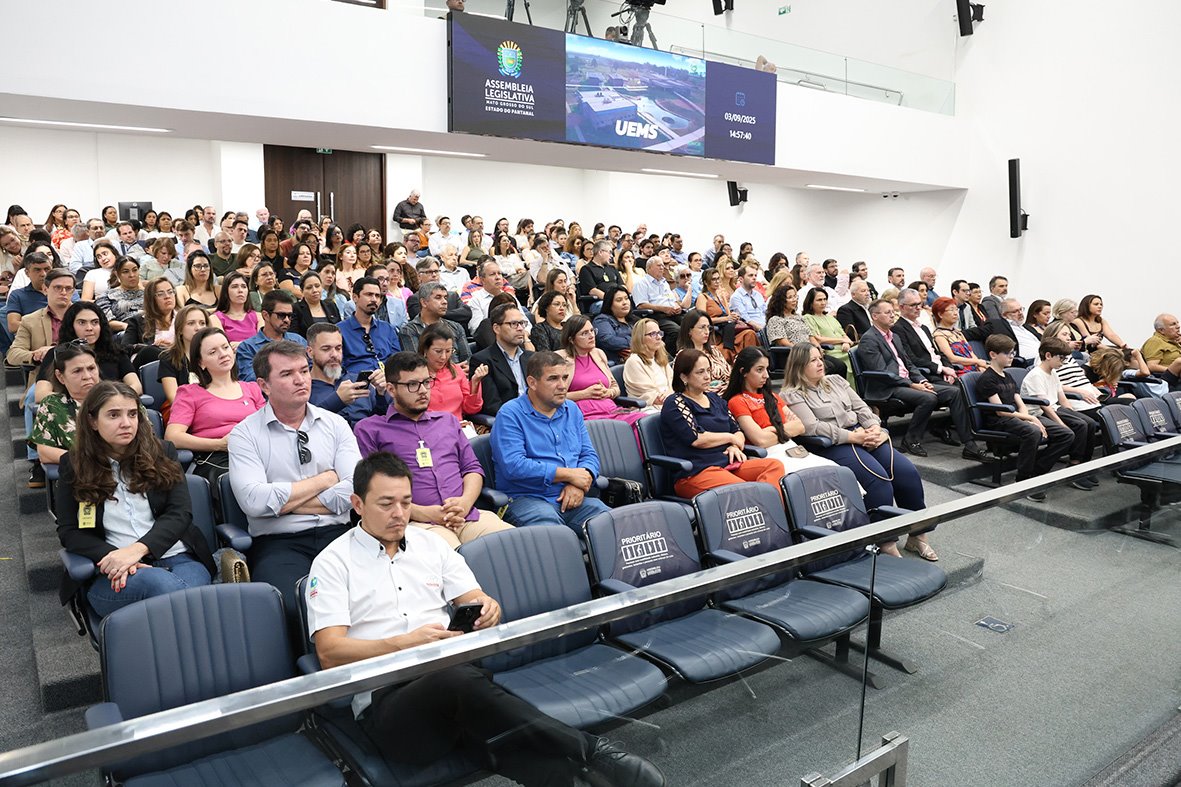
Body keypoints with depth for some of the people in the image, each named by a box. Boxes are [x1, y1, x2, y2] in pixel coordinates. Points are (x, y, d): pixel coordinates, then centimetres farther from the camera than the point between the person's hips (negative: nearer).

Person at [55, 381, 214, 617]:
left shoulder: (162, 454, 13)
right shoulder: (74, 465, 13)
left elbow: (180, 512, 4)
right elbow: (68, 531, 8)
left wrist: (138, 548, -14)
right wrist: (113, 556, -12)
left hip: (179, 558, 1)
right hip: (114, 576, -1)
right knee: (161, 583, -38)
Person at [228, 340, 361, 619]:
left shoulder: (335, 424, 13)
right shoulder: (245, 434, 5)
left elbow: (355, 489, -1)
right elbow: (254, 501, -11)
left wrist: (284, 501, -4)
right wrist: (325, 479, -2)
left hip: (336, 534, 2)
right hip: (279, 543, -2)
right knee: (295, 605, -34)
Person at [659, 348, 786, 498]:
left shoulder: (715, 399, 23)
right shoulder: (674, 404, 0)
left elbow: (738, 432, 22)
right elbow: (697, 439, -12)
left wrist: (735, 447, -2)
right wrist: (730, 437, 2)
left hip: (727, 463, 8)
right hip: (695, 473, -7)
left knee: (775, 465, -19)